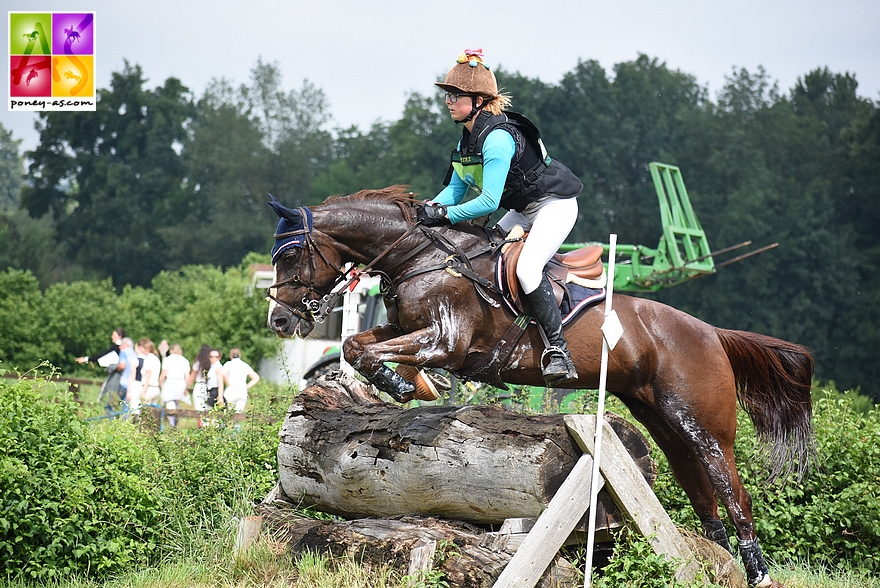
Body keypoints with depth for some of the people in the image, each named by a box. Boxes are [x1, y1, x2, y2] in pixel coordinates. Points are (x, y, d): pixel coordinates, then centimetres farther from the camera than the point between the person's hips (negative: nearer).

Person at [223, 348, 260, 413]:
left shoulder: (228, 364, 2)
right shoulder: (245, 366, 14)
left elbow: (224, 373, -18)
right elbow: (256, 378, 13)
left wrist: (228, 385, -7)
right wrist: (247, 387, 12)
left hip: (231, 390, -4)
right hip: (243, 393, 4)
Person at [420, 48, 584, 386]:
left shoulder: (497, 138, -28)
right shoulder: (468, 137, 4)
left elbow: (489, 202, -31)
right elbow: (457, 189, 7)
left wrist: (445, 215, -29)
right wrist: (431, 207, -12)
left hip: (555, 204, -11)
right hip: (524, 211, 11)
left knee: (526, 268, -28)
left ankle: (557, 349, -28)